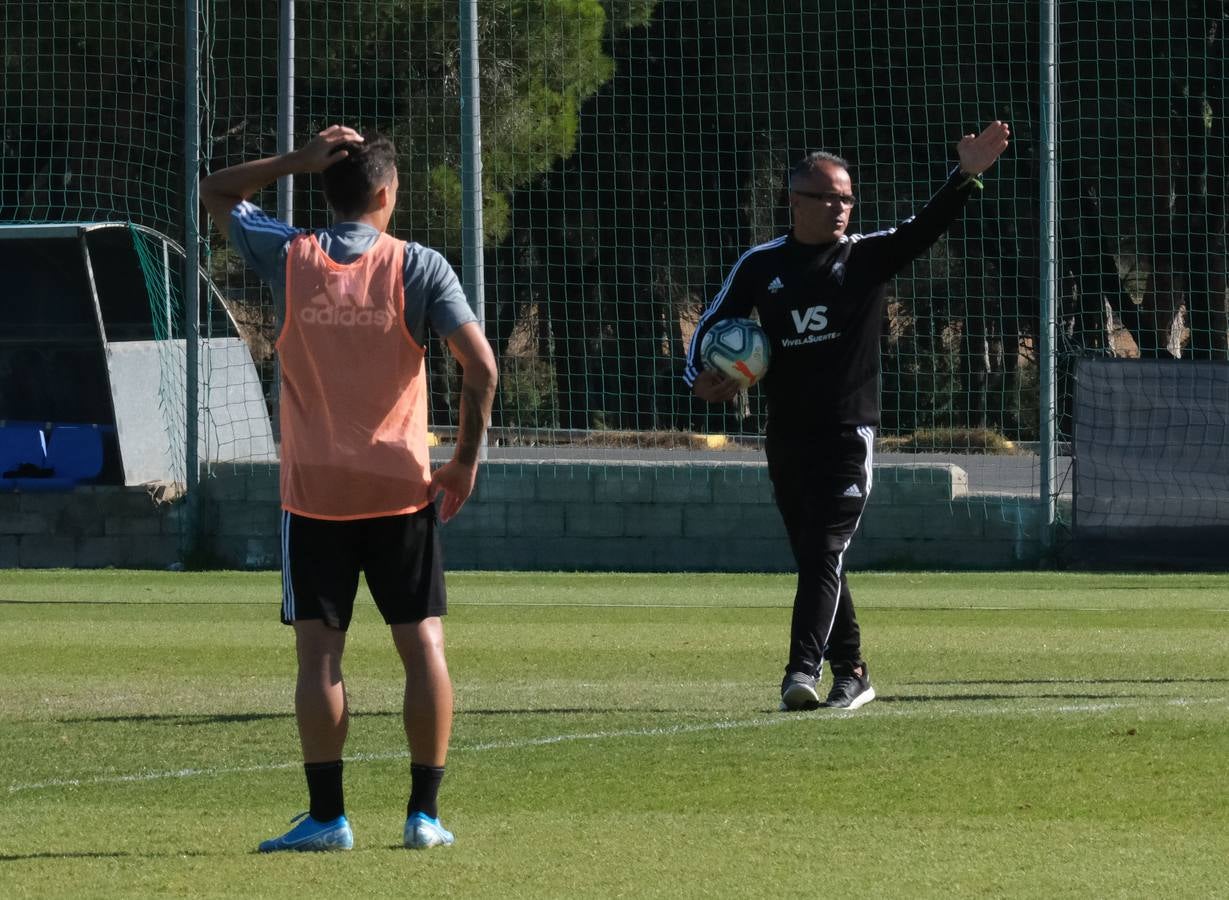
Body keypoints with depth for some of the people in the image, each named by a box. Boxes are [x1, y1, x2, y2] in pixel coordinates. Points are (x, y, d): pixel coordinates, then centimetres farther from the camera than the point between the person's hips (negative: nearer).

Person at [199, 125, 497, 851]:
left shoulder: (290, 259, -1)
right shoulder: (419, 267, -5)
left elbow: (216, 193, 17)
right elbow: (482, 367, -11)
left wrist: (299, 162, 8)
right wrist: (466, 460, 0)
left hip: (314, 492, 1)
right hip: (401, 489, -1)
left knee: (319, 655, 1)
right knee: (424, 646, 6)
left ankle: (327, 817, -2)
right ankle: (425, 813, 4)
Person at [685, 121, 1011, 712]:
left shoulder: (867, 256, 0)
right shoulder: (762, 265, 5)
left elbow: (926, 227, -13)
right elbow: (713, 323, 14)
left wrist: (965, 177, -29)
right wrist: (700, 374, -5)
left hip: (847, 436, -4)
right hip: (785, 437, 4)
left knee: (825, 554, -14)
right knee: (813, 560, 10)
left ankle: (802, 673, -22)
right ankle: (850, 673, 20)